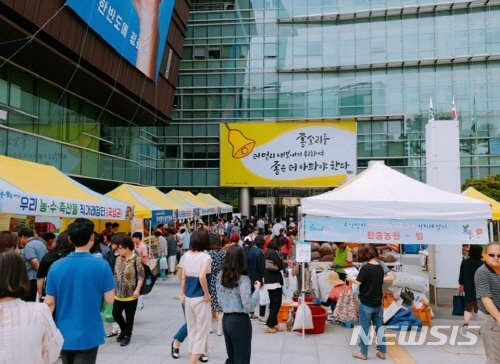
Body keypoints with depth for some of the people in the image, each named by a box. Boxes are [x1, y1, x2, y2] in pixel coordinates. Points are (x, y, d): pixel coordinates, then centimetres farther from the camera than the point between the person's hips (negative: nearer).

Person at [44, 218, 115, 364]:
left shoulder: (56, 266, -6)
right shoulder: (101, 266, -14)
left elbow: (49, 303, -2)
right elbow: (109, 299, -9)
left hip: (64, 334, 4)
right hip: (88, 335, -3)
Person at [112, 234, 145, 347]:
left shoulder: (136, 259, -12)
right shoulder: (118, 259, 6)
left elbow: (141, 276, -12)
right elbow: (116, 274, 14)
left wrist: (137, 289, -18)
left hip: (131, 294, -6)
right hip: (118, 294, 6)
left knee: (129, 317, 5)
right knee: (116, 313, 9)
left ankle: (127, 336, 24)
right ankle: (124, 330, 35)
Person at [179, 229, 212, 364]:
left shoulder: (187, 255, 2)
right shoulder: (205, 257, -14)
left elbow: (183, 278, 6)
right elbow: (202, 277, -28)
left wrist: (182, 294, 15)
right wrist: (207, 293, -15)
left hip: (188, 298, 6)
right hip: (200, 299, -6)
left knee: (192, 331, 19)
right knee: (202, 332, 6)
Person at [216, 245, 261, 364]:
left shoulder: (221, 277, 3)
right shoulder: (243, 279, -18)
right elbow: (248, 307, -20)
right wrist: (256, 290, -10)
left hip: (226, 319, 7)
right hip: (240, 321, -7)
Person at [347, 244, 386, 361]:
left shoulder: (365, 267, -19)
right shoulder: (380, 267, 2)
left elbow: (358, 282, -17)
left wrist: (350, 278, 1)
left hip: (366, 303, -6)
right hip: (378, 303, 6)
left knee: (364, 328, 5)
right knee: (380, 327, 15)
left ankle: (363, 353, 14)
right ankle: (382, 352, 23)